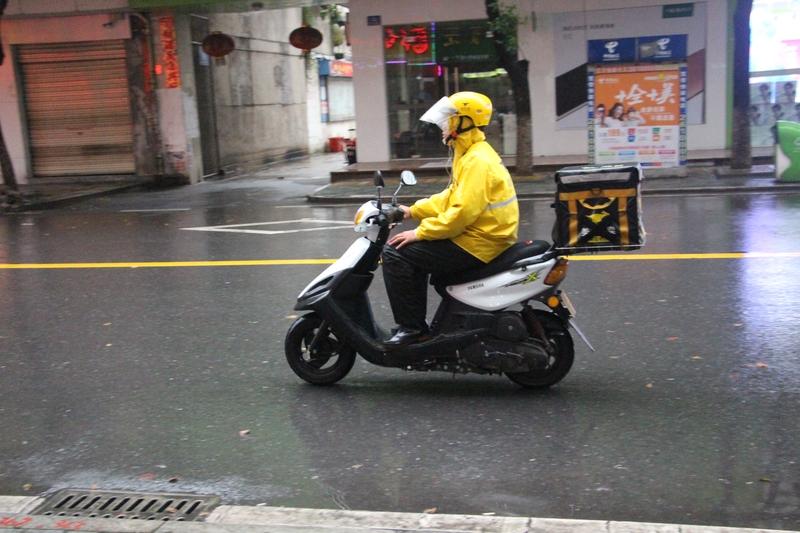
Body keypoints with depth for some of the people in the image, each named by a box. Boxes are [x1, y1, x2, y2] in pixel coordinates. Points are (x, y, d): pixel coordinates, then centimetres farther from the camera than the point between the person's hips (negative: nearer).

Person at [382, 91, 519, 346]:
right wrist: (413, 211, 15)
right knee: (416, 251, 21)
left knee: (395, 253, -13)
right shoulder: (471, 155, 15)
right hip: (476, 236, 11)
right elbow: (452, 198, 21)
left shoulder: (477, 162, -19)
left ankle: (411, 326, -8)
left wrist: (419, 232, -20)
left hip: (476, 244, -11)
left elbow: (462, 211, -26)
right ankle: (416, 322, 22)